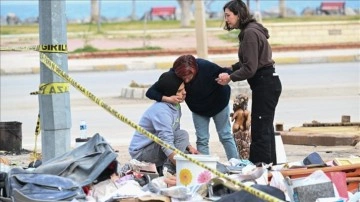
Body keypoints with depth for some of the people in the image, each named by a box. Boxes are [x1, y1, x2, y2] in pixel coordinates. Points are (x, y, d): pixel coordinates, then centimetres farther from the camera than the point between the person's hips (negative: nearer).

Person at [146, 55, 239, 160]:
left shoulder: (205, 66, -39)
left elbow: (226, 72, -21)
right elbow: (150, 92, -34)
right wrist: (167, 98, -52)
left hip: (218, 103, -2)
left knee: (225, 136, 8)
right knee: (202, 139, 1)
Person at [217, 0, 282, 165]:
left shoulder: (250, 33, -18)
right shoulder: (250, 30, 13)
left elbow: (249, 68, -20)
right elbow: (247, 62, 17)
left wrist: (231, 78, -9)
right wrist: (230, 70, 5)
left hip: (264, 84, -10)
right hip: (267, 83, 10)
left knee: (260, 131, -8)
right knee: (265, 128, 15)